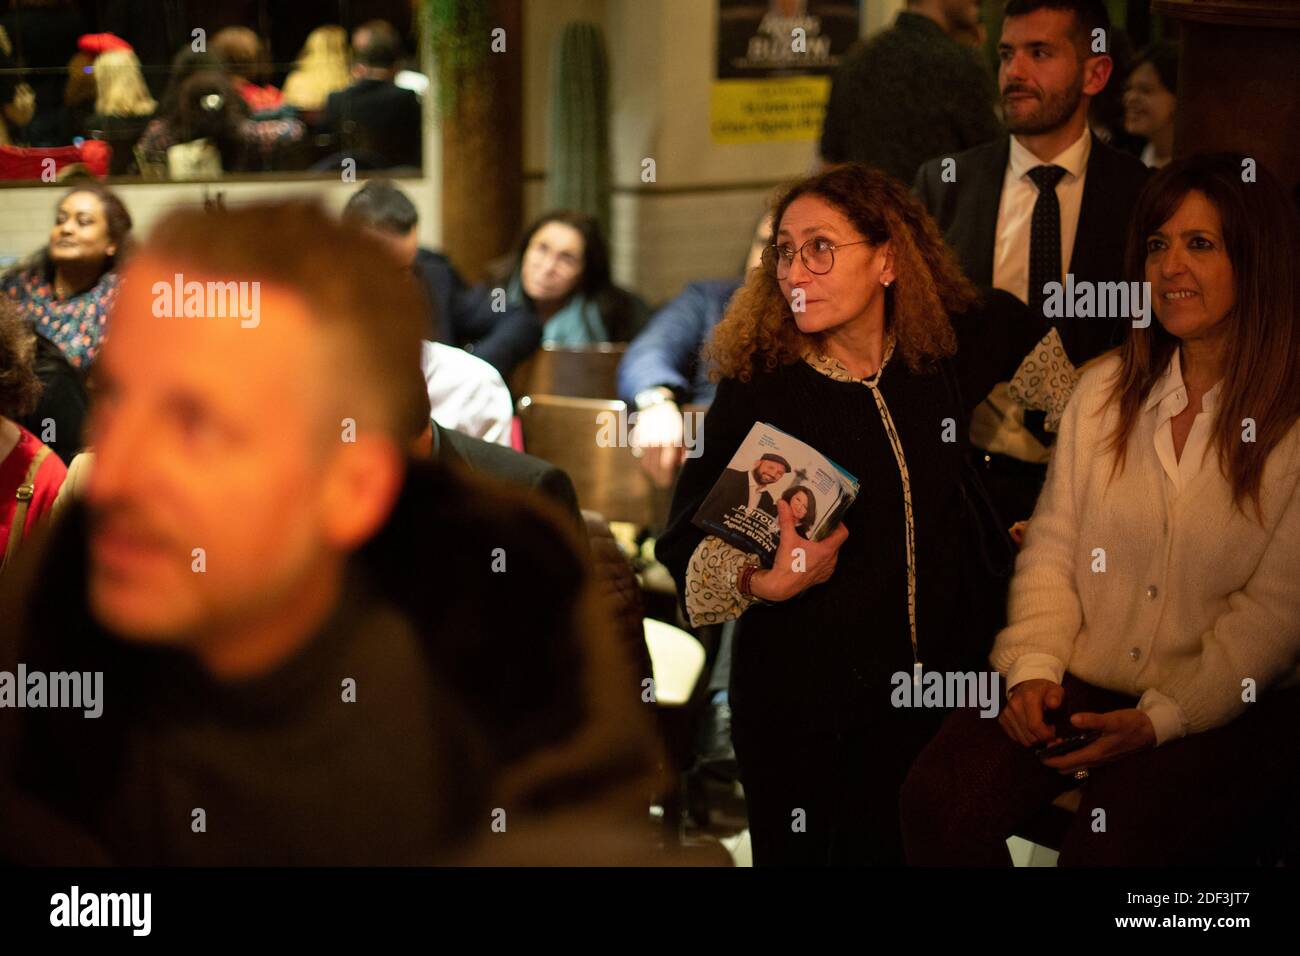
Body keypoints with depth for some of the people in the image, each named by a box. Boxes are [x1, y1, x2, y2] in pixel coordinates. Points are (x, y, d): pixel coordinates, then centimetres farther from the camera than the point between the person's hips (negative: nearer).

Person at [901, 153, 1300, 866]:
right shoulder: (1104, 390, 11)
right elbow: (1050, 548, 10)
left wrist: (1159, 719, -17)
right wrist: (1033, 667, -7)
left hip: (1226, 708, -4)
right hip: (1079, 684, 4)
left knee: (1112, 841, -31)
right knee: (939, 800, -21)